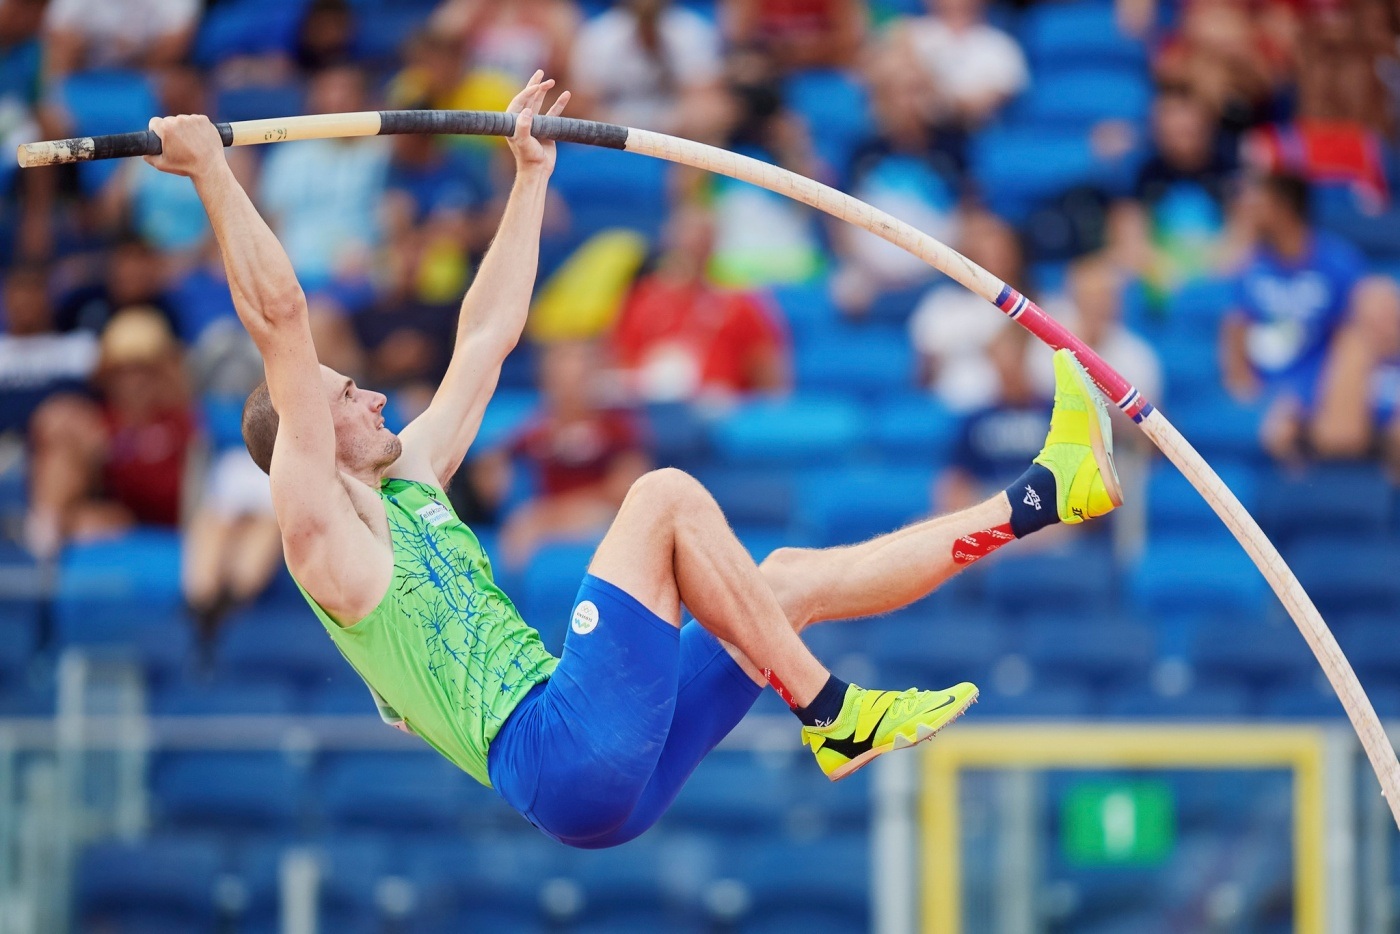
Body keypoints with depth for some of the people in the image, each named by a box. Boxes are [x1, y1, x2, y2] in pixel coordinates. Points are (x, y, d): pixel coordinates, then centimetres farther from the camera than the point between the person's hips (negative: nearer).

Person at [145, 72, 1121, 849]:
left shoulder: (410, 481, 23)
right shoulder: (323, 528, -1)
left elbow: (488, 332, 31)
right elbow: (280, 319, -11)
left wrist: (532, 174, 34)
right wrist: (212, 171, -12)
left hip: (616, 773, 9)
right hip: (562, 756, -9)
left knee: (788, 576, 12)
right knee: (667, 496, -15)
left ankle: (1042, 497, 17)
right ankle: (838, 719, -13)